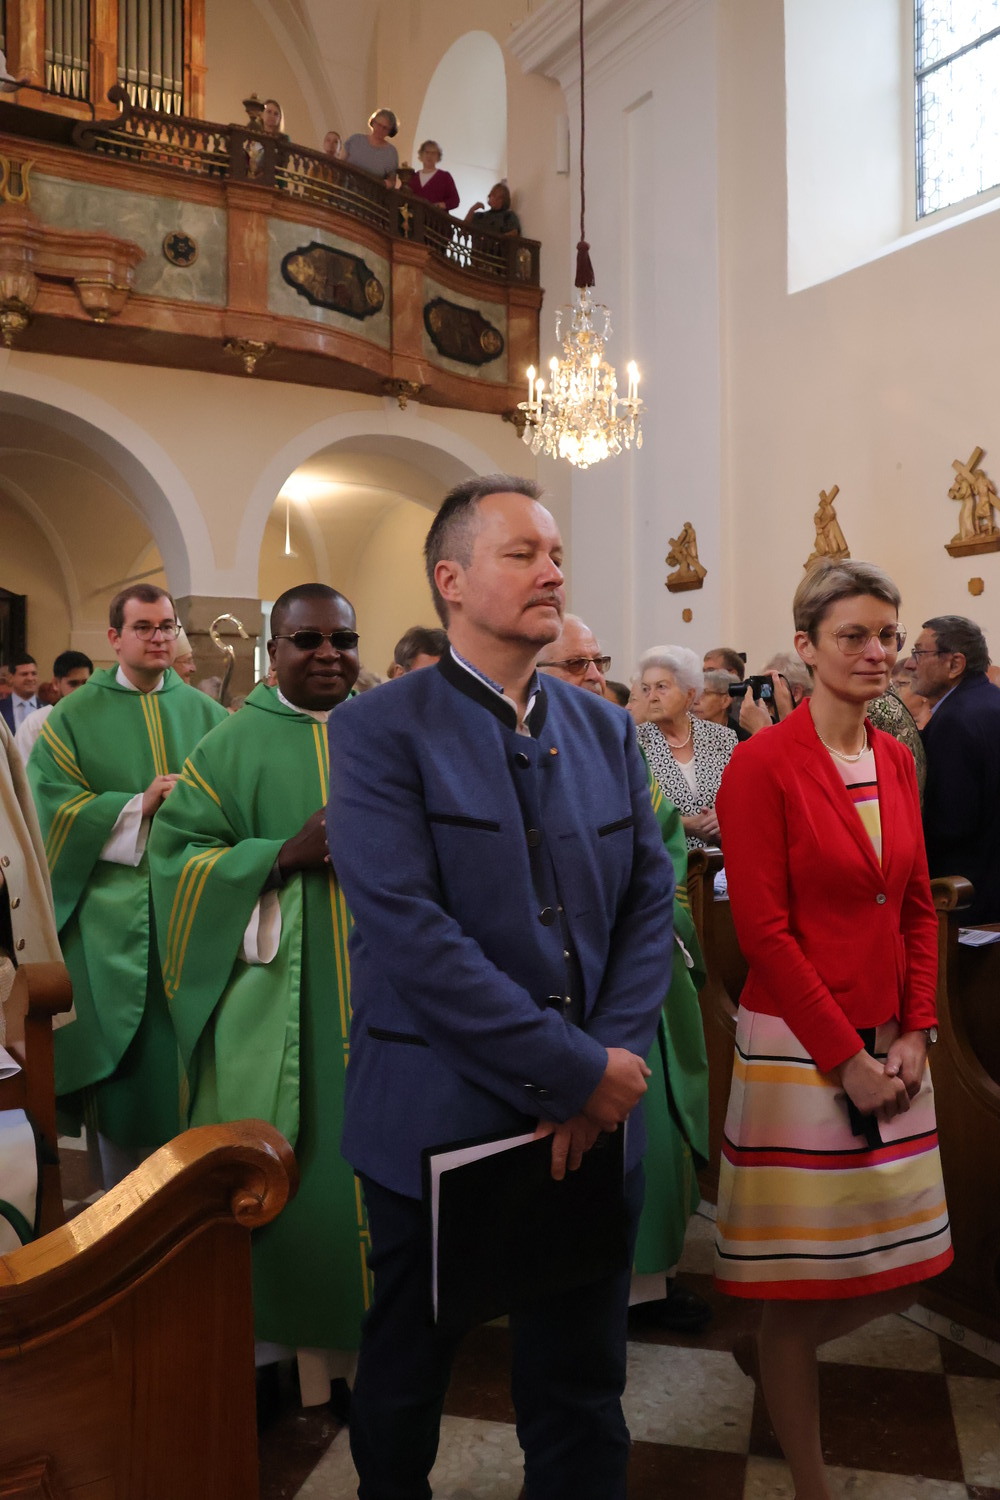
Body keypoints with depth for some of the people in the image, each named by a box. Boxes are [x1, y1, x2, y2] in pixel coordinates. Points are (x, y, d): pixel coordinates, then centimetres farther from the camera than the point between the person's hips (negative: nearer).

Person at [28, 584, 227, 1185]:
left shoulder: (205, 713, 11)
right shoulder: (75, 716, 5)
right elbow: (51, 802, -6)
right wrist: (137, 807, -16)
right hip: (114, 908, -2)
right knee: (126, 1056, 3)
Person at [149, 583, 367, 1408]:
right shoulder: (233, 744, 2)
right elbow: (177, 853, -3)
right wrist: (284, 854, -17)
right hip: (277, 992, -2)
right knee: (285, 1163, 3)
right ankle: (288, 1341, 21)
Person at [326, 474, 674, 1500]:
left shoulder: (604, 728, 6)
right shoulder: (380, 731, -11)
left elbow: (650, 898, 2)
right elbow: (407, 930, -21)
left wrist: (612, 1059, -12)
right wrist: (579, 1069, -19)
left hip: (591, 1121, 4)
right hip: (438, 1121, -3)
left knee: (582, 1392, 18)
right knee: (406, 1384, 20)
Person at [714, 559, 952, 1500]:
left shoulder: (896, 759, 8)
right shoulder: (763, 765, -13)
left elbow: (918, 910, 10)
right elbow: (762, 931, -15)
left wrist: (914, 1035, 0)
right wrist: (844, 1056, -13)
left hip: (887, 1045, 7)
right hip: (799, 1047, -7)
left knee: (900, 1271, 14)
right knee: (803, 1279, 5)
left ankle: (772, 1347, 43)